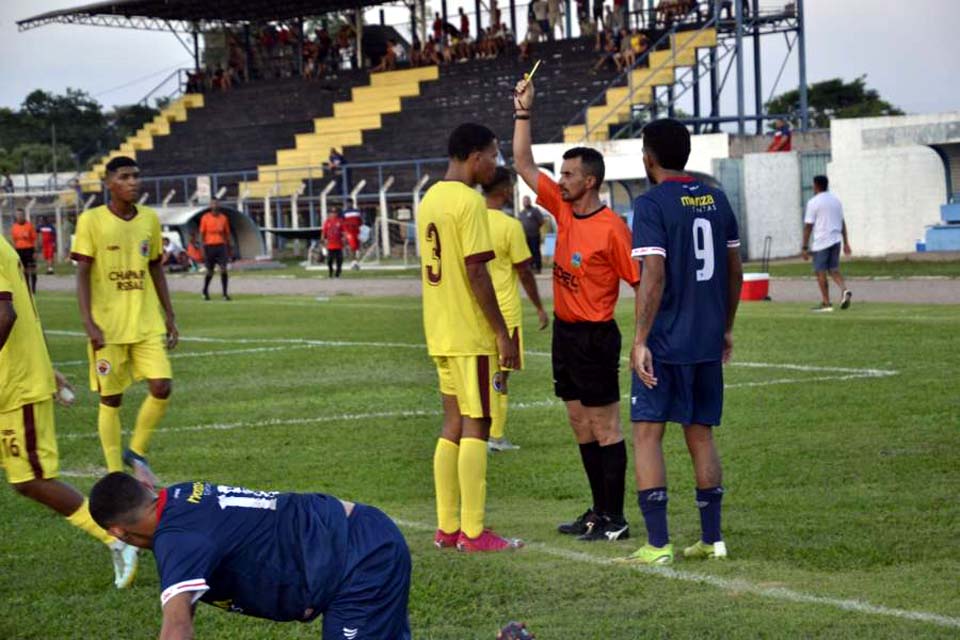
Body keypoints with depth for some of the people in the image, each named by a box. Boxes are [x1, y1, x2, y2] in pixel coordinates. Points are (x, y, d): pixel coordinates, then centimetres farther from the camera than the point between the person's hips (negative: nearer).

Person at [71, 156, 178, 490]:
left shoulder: (150, 218, 7)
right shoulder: (91, 221, -7)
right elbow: (82, 274, -8)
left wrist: (169, 315, 12)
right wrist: (89, 323, -17)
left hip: (147, 323, 4)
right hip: (108, 326, -4)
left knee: (162, 387, -8)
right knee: (111, 399, 3)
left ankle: (136, 452, 14)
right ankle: (115, 474, 13)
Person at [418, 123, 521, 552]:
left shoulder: (430, 198, 14)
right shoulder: (469, 201, -14)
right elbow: (476, 271, -19)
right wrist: (502, 333, -15)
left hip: (440, 334, 9)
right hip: (471, 335, -9)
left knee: (453, 425, 12)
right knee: (476, 426, -4)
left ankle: (447, 527, 14)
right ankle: (472, 532, -2)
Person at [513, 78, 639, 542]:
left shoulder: (611, 228, -17)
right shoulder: (562, 209, 5)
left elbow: (641, 282, -15)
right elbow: (524, 165, 10)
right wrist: (523, 112, 4)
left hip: (595, 337, -8)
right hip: (564, 331, 8)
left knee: (605, 428, -2)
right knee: (580, 425, 13)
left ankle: (615, 519, 4)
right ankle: (599, 510, 22)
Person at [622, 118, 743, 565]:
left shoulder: (651, 205, -10)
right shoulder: (716, 200, 9)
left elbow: (653, 277, -18)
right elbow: (734, 270, 13)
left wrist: (640, 340, -16)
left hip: (664, 344, -6)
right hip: (707, 343, 6)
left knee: (646, 435, -1)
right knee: (701, 436, 14)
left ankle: (658, 545, -7)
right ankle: (712, 539, 16)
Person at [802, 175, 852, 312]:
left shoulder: (814, 202, -8)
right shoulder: (836, 200, 12)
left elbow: (808, 226, -9)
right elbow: (842, 223, 15)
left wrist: (805, 247, -6)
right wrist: (846, 243, 20)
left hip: (821, 242, -6)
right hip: (836, 240, 6)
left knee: (821, 272, 2)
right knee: (834, 269, 15)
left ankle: (826, 303, 3)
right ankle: (845, 290, -10)